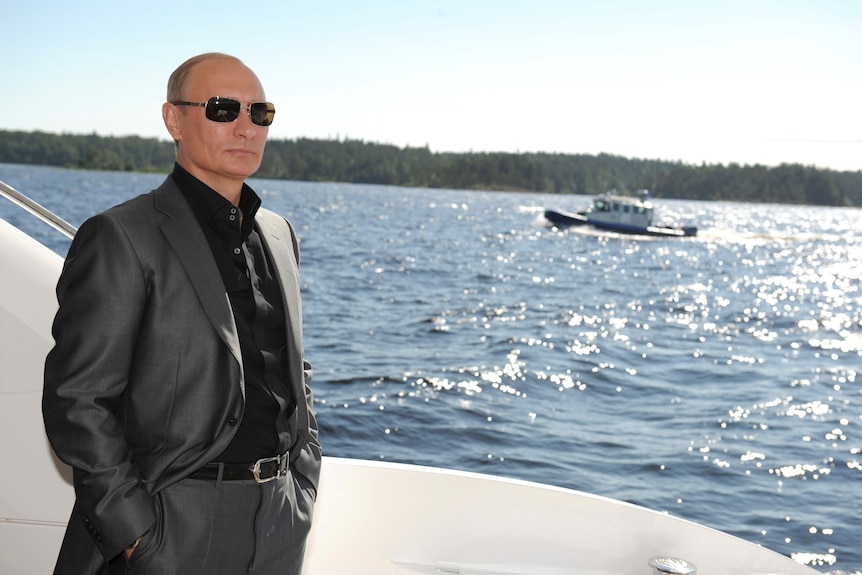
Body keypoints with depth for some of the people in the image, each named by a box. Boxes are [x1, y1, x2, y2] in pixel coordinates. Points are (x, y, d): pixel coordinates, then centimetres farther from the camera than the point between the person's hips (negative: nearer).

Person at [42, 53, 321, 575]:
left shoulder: (281, 235, 11)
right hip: (172, 531, -5)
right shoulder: (121, 238, -10)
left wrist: (303, 483, 9)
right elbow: (77, 399, -13)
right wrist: (135, 531, -15)